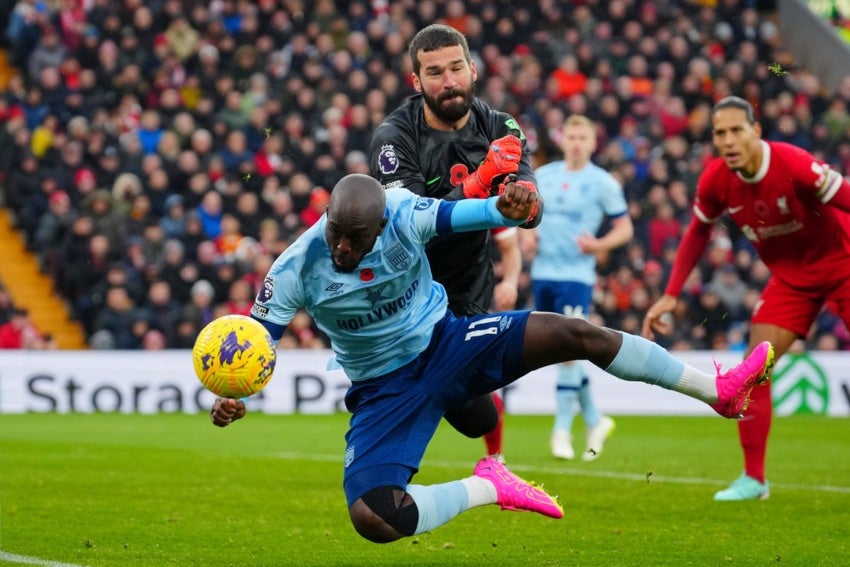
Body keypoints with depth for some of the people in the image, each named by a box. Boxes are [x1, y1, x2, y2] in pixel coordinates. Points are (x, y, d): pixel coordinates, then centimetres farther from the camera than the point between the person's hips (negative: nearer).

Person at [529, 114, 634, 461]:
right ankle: (594, 419, 24)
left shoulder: (603, 183, -2)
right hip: (543, 273, 5)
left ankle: (562, 429, -7)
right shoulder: (542, 175, 10)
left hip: (576, 275, -5)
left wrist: (599, 245, -15)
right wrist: (528, 234, 1)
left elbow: (625, 228, 2)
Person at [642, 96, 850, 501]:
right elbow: (698, 233, 5)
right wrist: (670, 295, 1)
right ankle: (753, 479, 6)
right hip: (790, 277, 5)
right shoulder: (715, 180, -13)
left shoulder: (794, 165, -29)